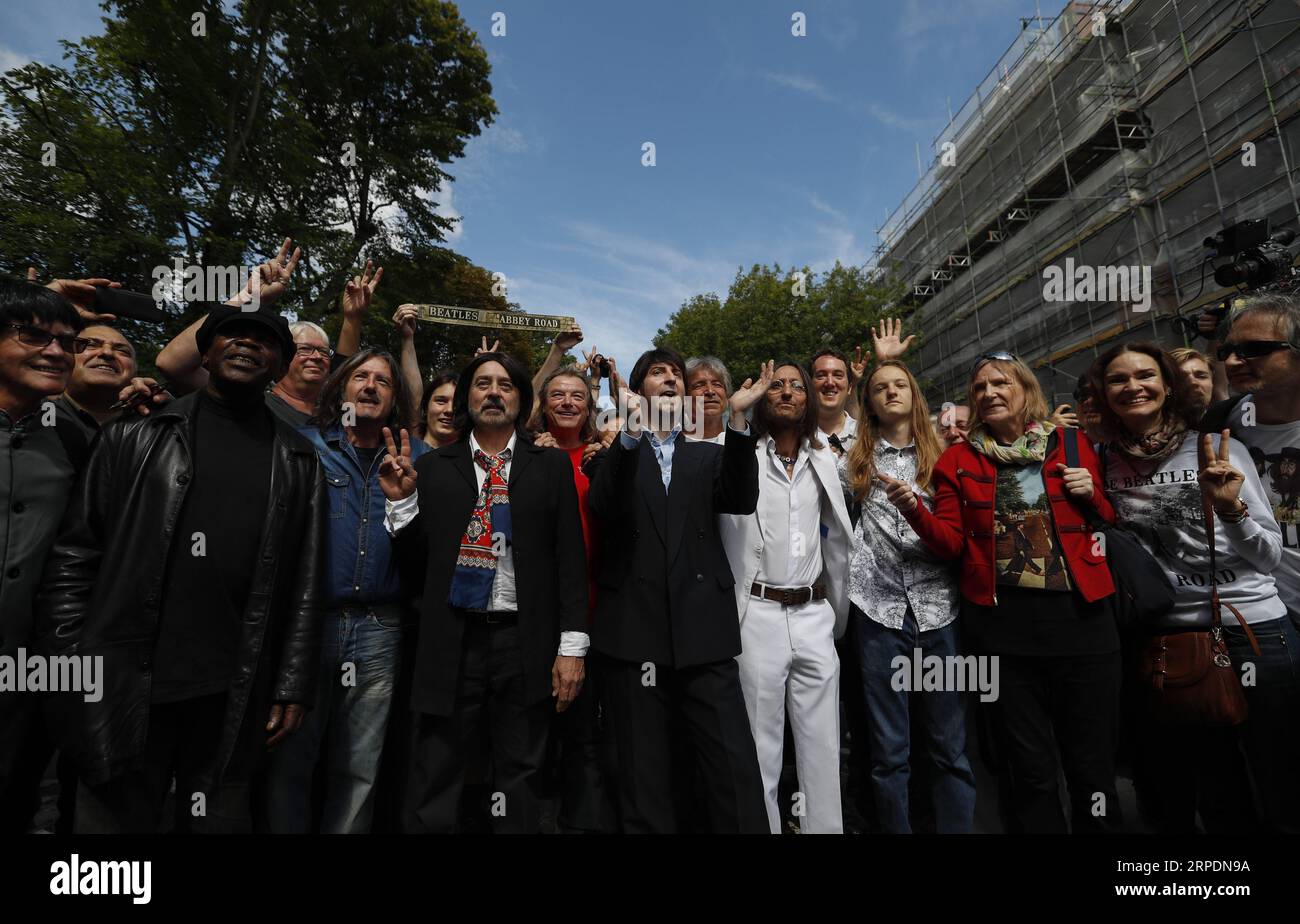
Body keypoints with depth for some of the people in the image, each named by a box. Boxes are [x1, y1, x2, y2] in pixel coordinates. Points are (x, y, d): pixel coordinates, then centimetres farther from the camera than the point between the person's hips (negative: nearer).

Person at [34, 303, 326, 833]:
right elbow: (74, 557, 3)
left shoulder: (298, 463, 6)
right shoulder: (135, 437, 5)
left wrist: (294, 687, 0)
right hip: (125, 686, 0)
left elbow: (305, 586, 4)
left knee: (217, 820, 12)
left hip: (236, 698, 1)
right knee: (114, 816, 9)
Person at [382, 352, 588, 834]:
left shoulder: (551, 465, 5)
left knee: (520, 781, 13)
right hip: (452, 640, 1)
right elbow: (417, 565, 7)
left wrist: (572, 646, -5)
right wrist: (401, 500, -7)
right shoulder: (433, 466, 7)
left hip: (526, 641, 0)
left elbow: (570, 558, 1)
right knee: (432, 786, 8)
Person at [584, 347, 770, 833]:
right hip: (635, 630, -1)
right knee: (644, 777, 10)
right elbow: (603, 506, -10)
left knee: (735, 768, 0)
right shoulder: (614, 455, 10)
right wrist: (631, 431, -22)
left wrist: (738, 418, -11)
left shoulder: (708, 456, 16)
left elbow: (741, 500, -3)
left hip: (703, 629, 1)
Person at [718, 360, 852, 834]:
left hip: (814, 615, 4)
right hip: (758, 615, -4)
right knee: (762, 747, 6)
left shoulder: (823, 462, 12)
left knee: (822, 746, 11)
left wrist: (840, 614, 17)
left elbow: (835, 540, 16)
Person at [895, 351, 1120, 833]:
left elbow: (1114, 523, 15)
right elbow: (951, 543, -2)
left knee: (1093, 766, 11)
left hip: (1080, 618, 1)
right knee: (1031, 771, 12)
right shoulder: (958, 460, 5)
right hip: (1001, 624, 0)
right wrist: (915, 511, -19)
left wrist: (1092, 493, -5)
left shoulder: (1073, 446, 6)